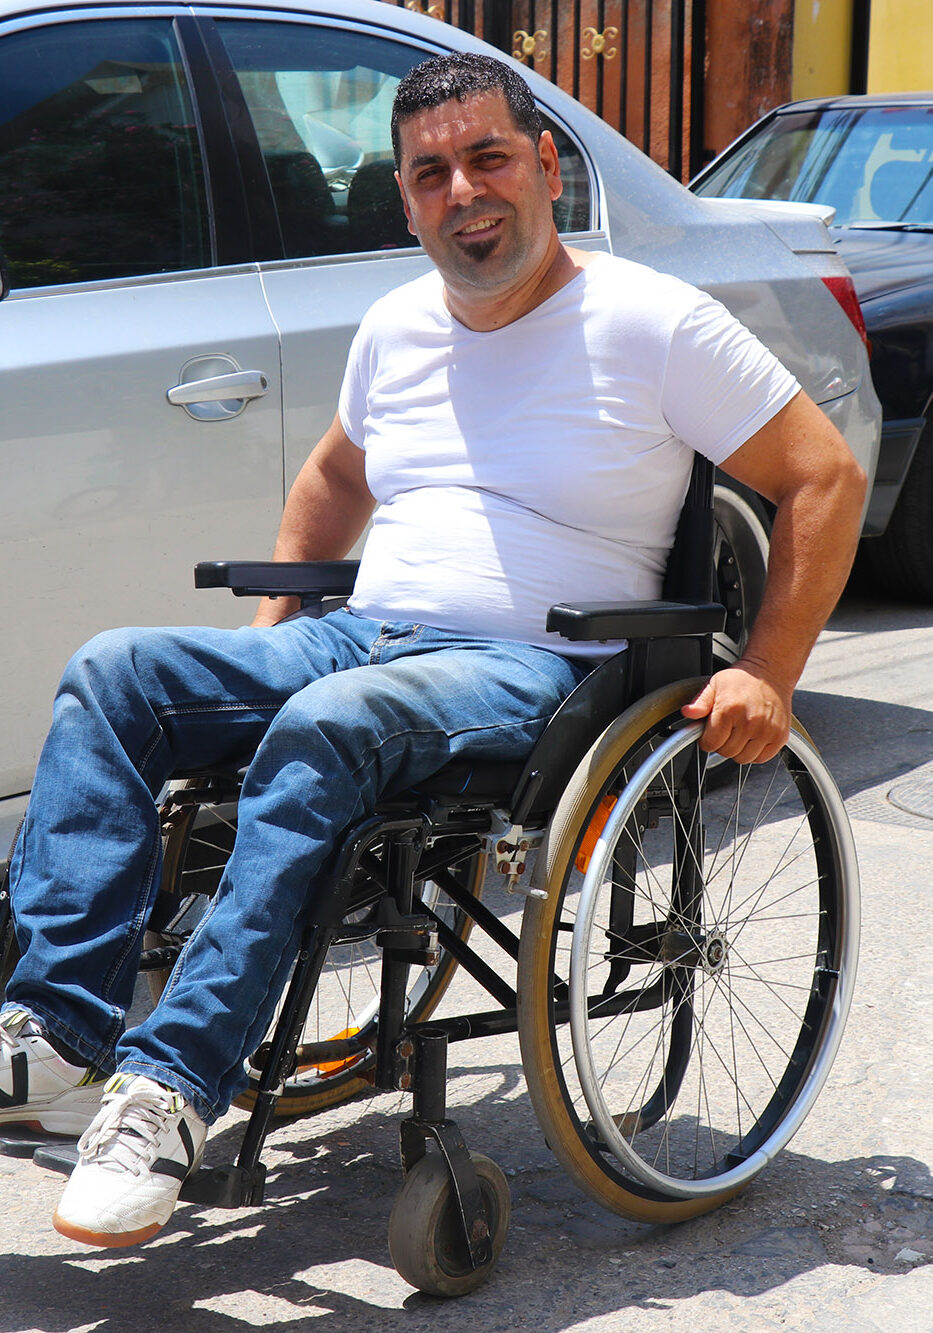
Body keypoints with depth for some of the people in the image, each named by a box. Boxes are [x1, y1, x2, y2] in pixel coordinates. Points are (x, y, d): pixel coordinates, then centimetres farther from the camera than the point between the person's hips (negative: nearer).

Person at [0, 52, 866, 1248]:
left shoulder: (653, 323, -4)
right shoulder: (397, 328, 14)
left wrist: (765, 678, -11)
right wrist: (266, 634, 23)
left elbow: (826, 479, -3)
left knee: (324, 726, -37)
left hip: (536, 668, -6)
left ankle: (171, 1085, -38)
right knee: (111, 674, -13)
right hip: (360, 638, 7)